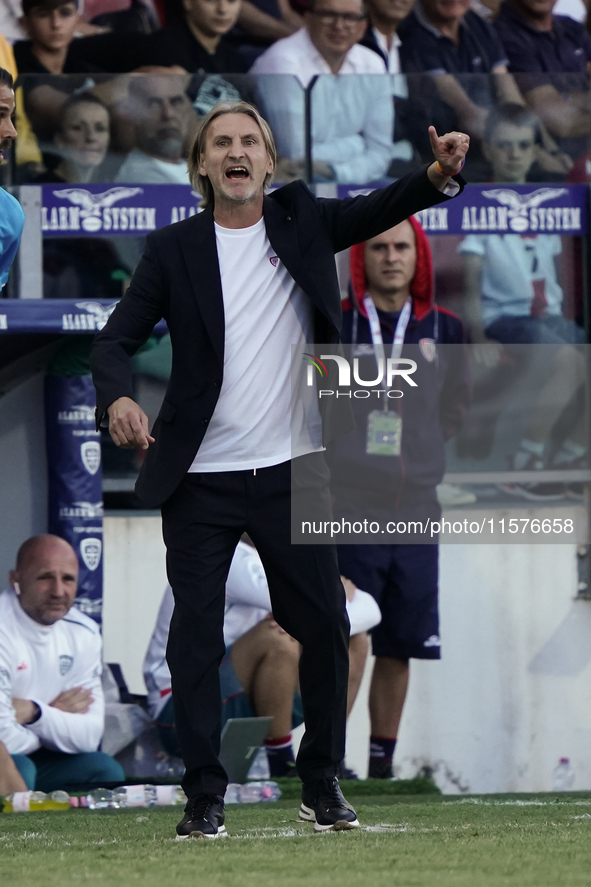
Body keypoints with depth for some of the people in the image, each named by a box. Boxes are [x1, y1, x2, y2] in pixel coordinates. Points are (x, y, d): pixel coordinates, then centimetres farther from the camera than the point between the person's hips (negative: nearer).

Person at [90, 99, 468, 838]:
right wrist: (117, 397, -24)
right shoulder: (175, 249, 1)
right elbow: (117, 338, -2)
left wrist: (437, 175, -28)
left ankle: (322, 784, 17)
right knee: (195, 637, -1)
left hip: (294, 471, 1)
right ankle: (204, 796, 7)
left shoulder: (300, 220, 5)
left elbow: (379, 211, -7)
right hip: (200, 479, -1)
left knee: (325, 626, 3)